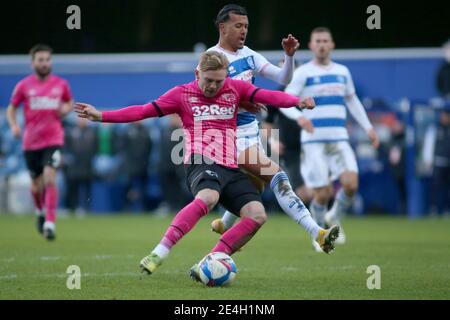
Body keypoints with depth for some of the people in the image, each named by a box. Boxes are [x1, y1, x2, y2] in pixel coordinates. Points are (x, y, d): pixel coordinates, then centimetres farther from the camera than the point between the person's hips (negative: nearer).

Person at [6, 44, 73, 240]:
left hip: (53, 140, -1)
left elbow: (70, 102, 20)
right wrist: (13, 125, -7)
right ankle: (40, 212, 41)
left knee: (50, 179, -18)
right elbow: (11, 108, 10)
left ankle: (50, 223, -18)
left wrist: (66, 109, -2)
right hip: (31, 141, 1)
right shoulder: (24, 86, 0)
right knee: (36, 185, 10)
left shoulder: (61, 84, 3)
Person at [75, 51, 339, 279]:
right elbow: (144, 111, 3)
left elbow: (267, 96, -2)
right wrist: (102, 116, -5)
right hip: (202, 163, -5)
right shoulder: (183, 94, 6)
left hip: (231, 167, 5)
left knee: (257, 215, -13)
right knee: (208, 197, -38)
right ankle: (160, 253, -42)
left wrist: (297, 101, -21)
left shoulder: (235, 88, 12)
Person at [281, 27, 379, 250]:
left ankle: (334, 219, 13)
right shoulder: (303, 73, -1)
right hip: (313, 141, -4)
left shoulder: (342, 71, 13)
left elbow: (352, 100, 26)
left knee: (351, 184, -16)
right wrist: (299, 117, -29)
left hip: (339, 139, 4)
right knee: (323, 193, -7)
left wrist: (368, 127, 20)